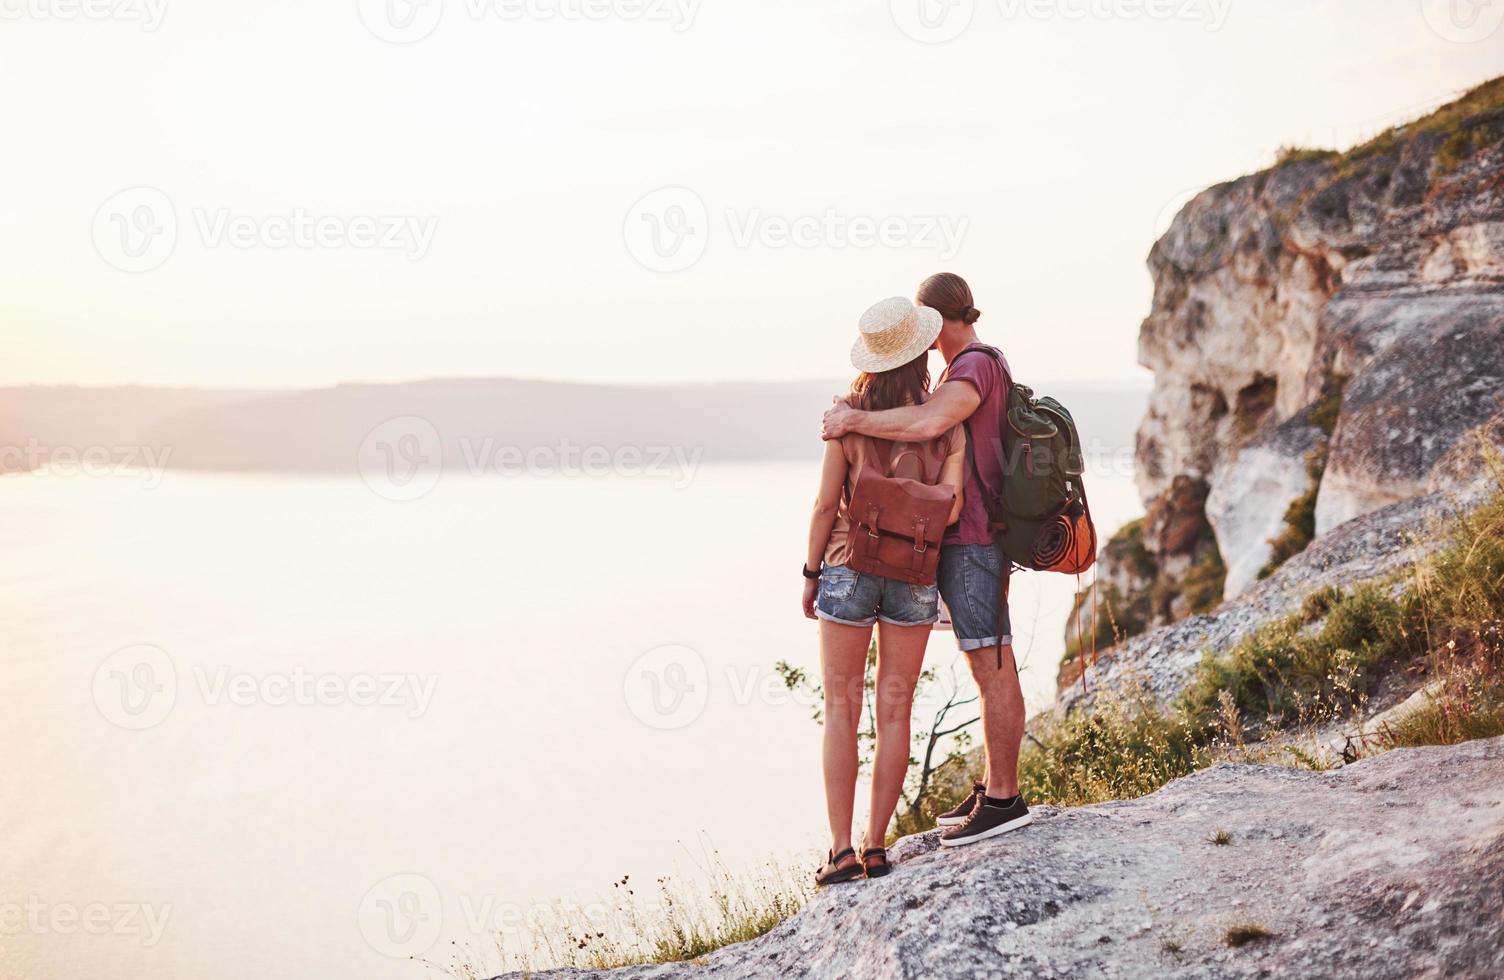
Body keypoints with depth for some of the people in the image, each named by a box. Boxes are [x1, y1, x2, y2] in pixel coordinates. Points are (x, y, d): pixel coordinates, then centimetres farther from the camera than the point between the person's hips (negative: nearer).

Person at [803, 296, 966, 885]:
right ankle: (876, 846, 10)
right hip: (915, 577, 1)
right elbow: (949, 508, -11)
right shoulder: (946, 424, -4)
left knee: (840, 710, 4)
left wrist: (810, 575, 3)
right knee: (895, 712, 8)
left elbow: (826, 505, -7)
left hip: (849, 569, -1)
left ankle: (842, 851, -1)